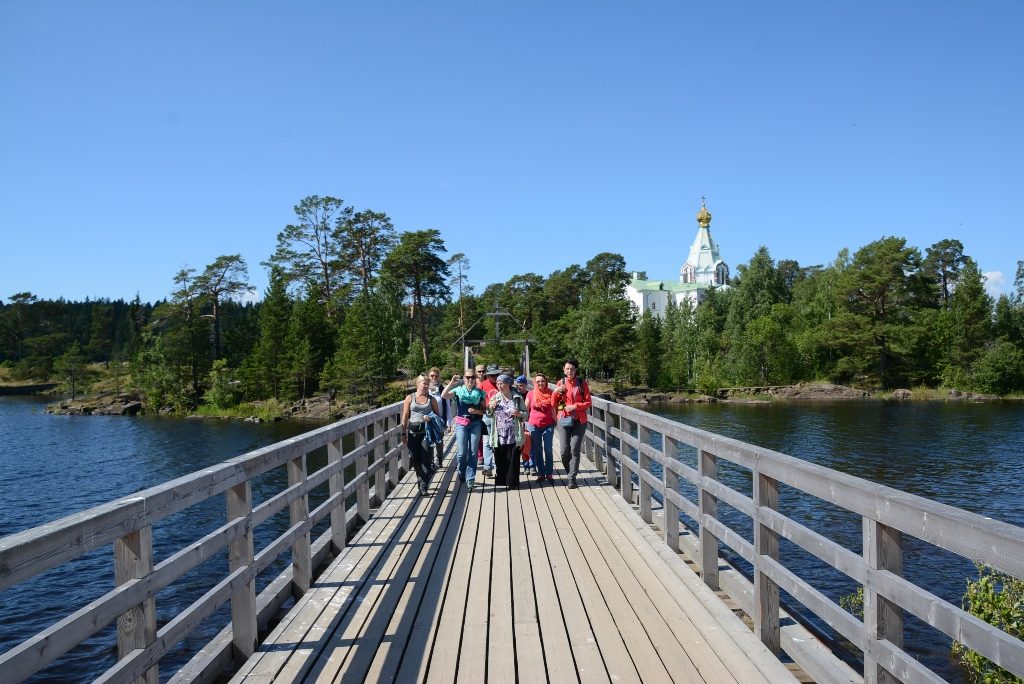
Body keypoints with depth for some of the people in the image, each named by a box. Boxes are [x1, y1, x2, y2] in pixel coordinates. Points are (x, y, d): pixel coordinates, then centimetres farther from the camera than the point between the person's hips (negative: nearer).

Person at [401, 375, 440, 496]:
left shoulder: (431, 399, 6)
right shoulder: (410, 398, 5)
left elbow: (438, 414, 11)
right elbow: (405, 417, 5)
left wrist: (431, 418, -11)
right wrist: (403, 433, 0)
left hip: (426, 431, -1)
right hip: (413, 431, 1)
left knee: (425, 459, -5)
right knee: (414, 458, 4)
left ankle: (423, 486, -1)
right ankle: (420, 476, 31)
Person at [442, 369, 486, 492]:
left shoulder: (480, 392, 7)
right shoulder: (458, 390, 3)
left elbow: (484, 410, 9)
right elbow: (443, 396, -12)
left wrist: (477, 411, -10)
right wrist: (451, 383, -17)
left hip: (476, 423, 1)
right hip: (461, 423, -1)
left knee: (473, 452, 0)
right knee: (462, 452, -5)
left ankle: (470, 479, 8)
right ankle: (461, 472, 24)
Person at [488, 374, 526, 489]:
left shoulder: (517, 398, 2)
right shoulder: (495, 398, 10)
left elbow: (526, 413, 5)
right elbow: (489, 415, 16)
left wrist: (519, 414, -16)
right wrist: (490, 408, -5)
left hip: (513, 435, -2)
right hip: (499, 435, 2)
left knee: (513, 459, -2)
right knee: (500, 459, 3)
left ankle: (512, 482, 5)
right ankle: (501, 480, 13)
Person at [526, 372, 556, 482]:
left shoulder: (550, 393, -1)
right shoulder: (531, 394, -1)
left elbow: (553, 409, 8)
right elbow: (526, 410, 6)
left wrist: (556, 421, 0)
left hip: (548, 425, -1)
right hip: (534, 426, 1)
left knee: (548, 450, -2)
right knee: (537, 451, 6)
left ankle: (549, 474, 8)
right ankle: (541, 474, 16)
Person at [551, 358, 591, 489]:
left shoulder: (582, 383, 1)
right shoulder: (561, 383, 6)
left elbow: (588, 402, 0)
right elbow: (554, 403, 5)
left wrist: (575, 406, -14)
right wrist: (556, 392, -13)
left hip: (579, 420, -1)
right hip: (564, 419, 2)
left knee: (574, 449, -6)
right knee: (564, 450, -2)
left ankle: (572, 478, 1)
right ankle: (570, 472, 21)